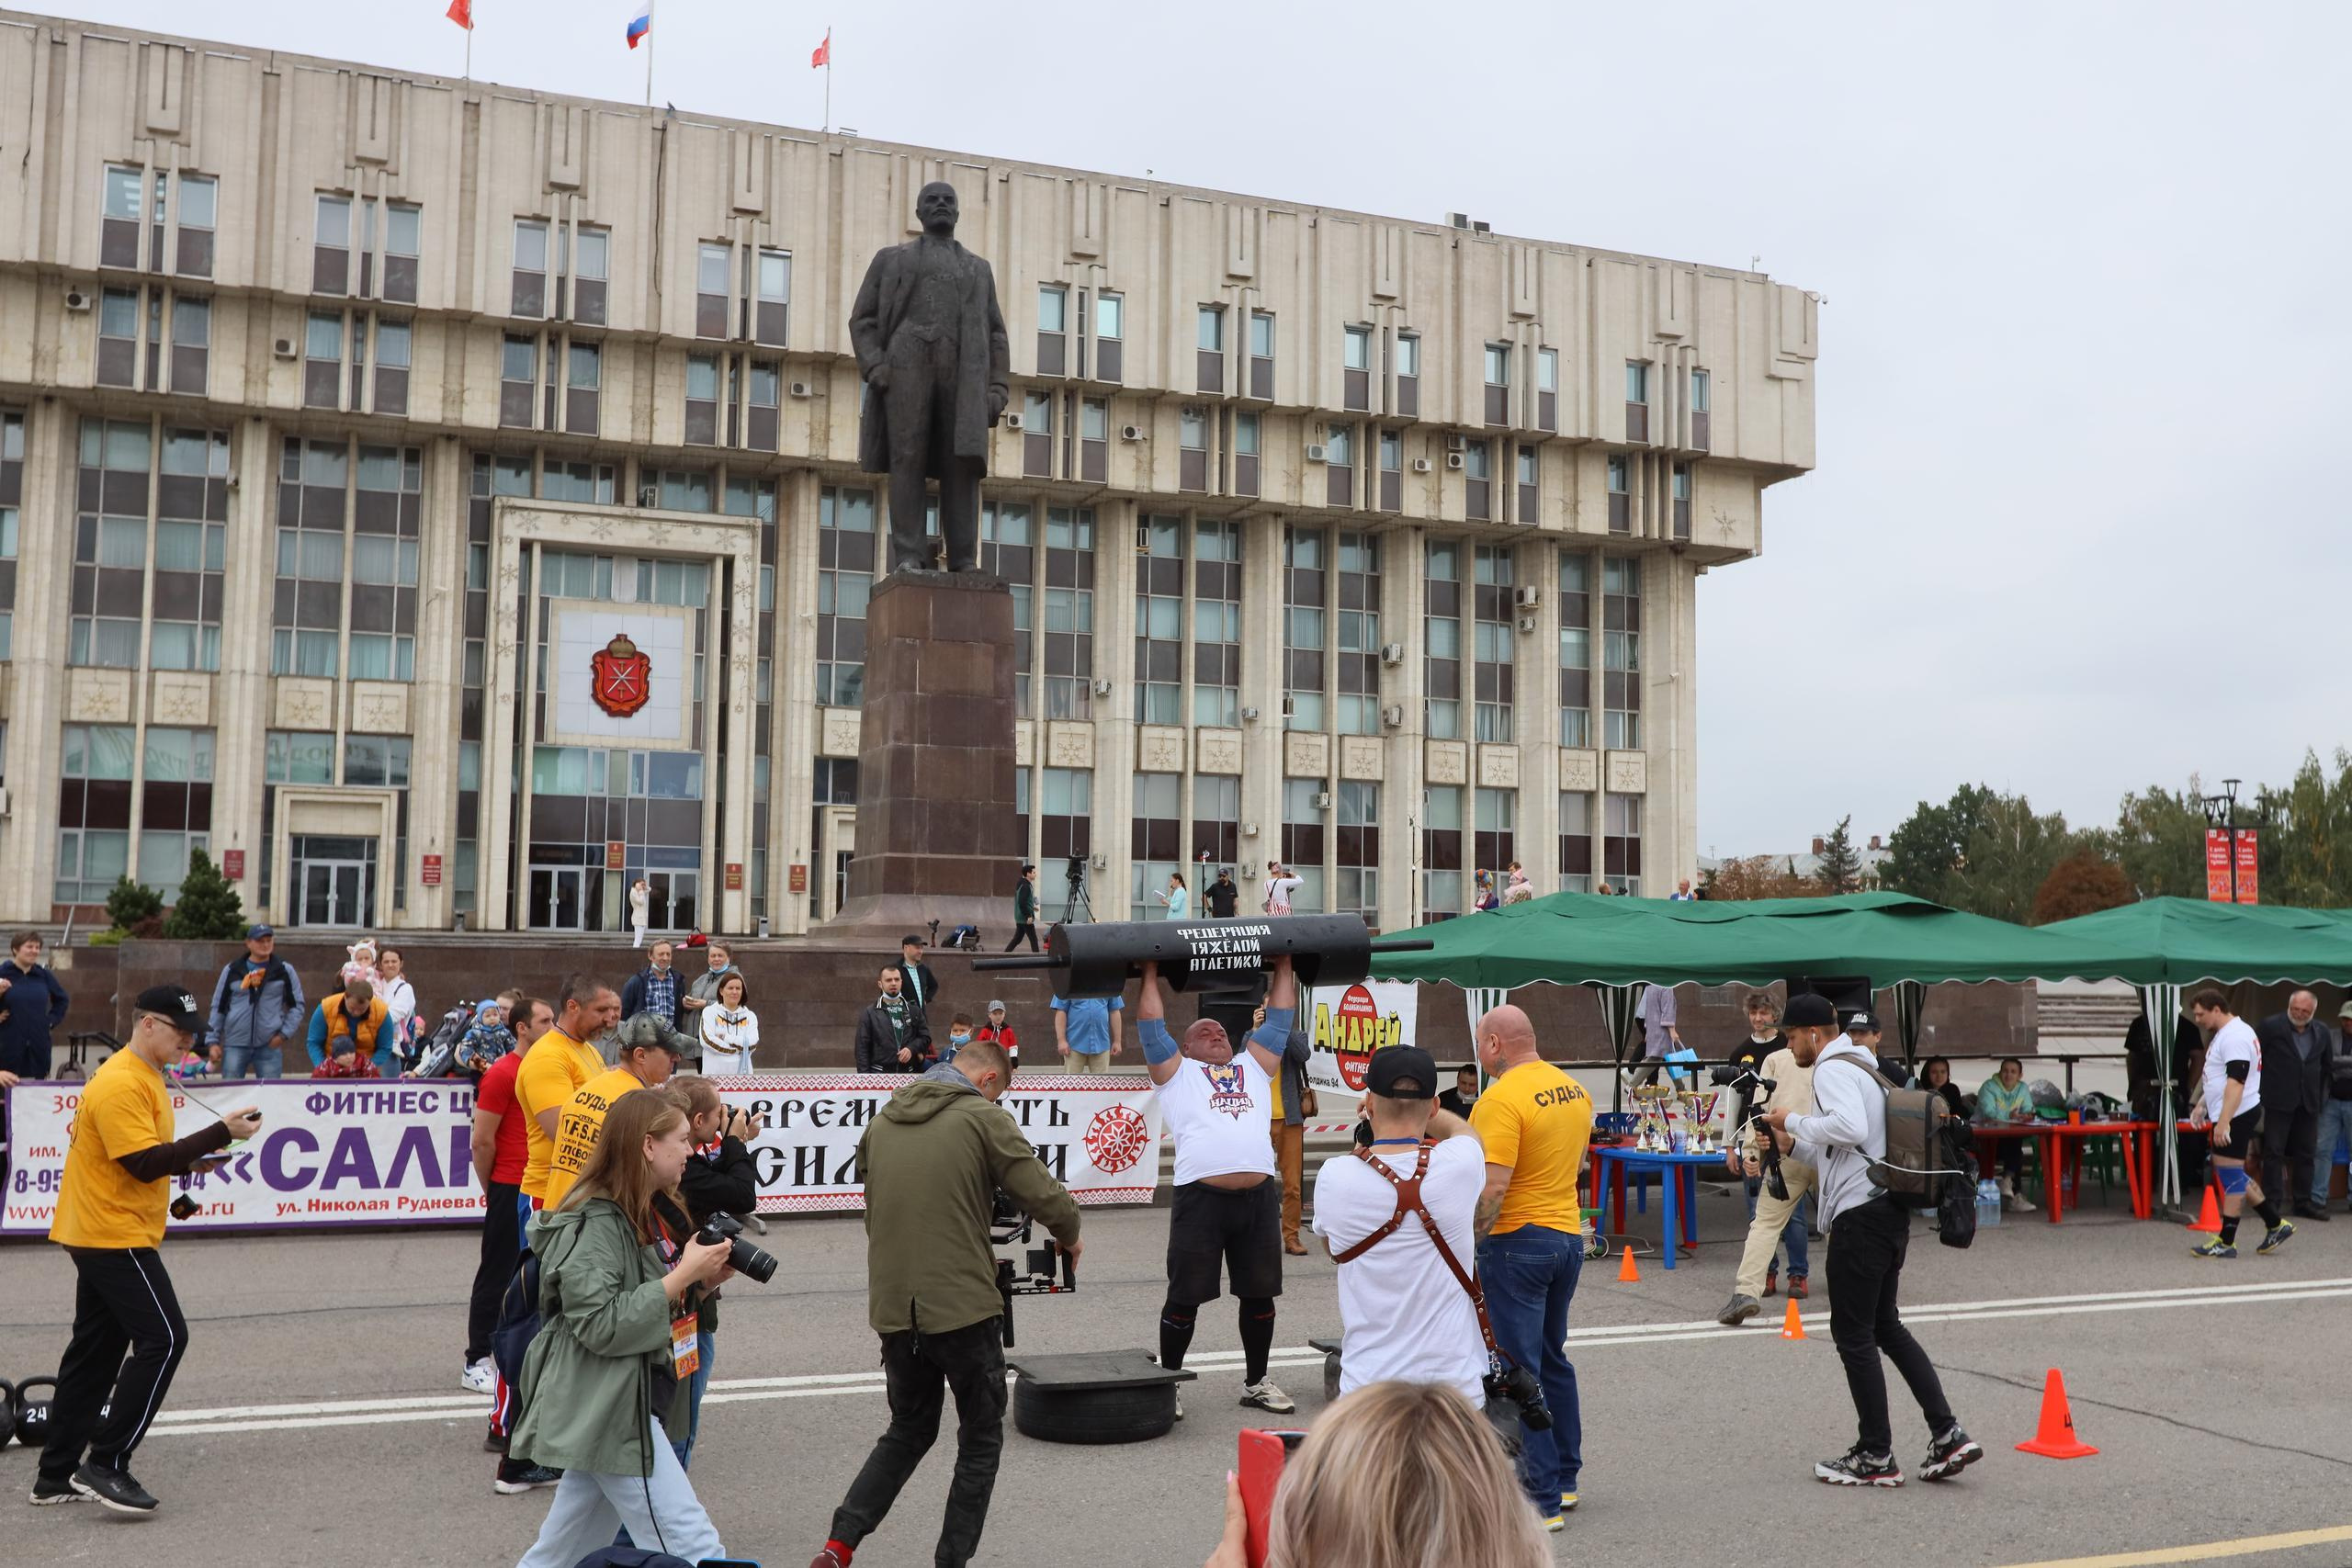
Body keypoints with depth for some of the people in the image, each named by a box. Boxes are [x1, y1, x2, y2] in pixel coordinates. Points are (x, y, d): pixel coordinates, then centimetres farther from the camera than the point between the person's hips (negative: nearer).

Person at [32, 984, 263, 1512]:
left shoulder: (145, 1076, 14)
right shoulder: (121, 1084, -19)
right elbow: (144, 1163, -25)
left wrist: (189, 1159, 6)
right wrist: (222, 1132, -25)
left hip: (100, 1236, 11)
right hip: (115, 1236, -11)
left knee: (96, 1349, 14)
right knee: (162, 1337, -11)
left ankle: (57, 1474, 22)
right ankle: (105, 1464, -6)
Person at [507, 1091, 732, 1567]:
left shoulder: (652, 1212, 11)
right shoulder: (594, 1224, -18)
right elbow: (600, 1325, -24)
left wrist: (705, 1280, 1)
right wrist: (682, 1275, -22)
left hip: (628, 1402, 9)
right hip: (604, 1408, -9)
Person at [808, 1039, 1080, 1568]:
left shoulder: (883, 1121, 9)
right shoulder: (982, 1117, -8)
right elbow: (1044, 1195, -10)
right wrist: (1069, 1237, 10)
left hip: (893, 1308, 6)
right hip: (963, 1308, -6)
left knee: (908, 1430, 22)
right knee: (981, 1439, 13)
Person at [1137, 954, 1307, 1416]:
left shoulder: (1254, 1066, 22)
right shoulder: (1177, 1071, 13)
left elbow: (1280, 1018, 23)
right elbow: (1152, 1026, 9)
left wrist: (1284, 965, 23)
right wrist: (1151, 972, 12)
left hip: (1258, 1196, 4)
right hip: (1201, 1198, -4)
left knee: (1259, 1294, 12)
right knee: (1185, 1299, 3)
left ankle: (1256, 1382, 27)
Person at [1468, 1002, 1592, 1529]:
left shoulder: (1501, 1099, -19)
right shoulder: (1575, 1090, 8)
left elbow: (1493, 1187, -25)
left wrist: (1466, 1243, -17)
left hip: (1517, 1242, -9)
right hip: (1568, 1234, 9)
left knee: (1517, 1369, -1)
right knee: (1552, 1358, 21)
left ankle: (1541, 1500, 2)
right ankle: (1564, 1477, 30)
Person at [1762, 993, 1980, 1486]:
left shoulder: (1833, 1069, -11)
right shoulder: (1862, 1068, 22)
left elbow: (1850, 1128, -30)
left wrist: (1794, 1120, -17)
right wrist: (1792, 1145, 15)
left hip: (1861, 1214, -10)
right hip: (1888, 1209, 10)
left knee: (1853, 1333, -1)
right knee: (1886, 1326, 17)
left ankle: (1875, 1456, 5)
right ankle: (1948, 1434, 12)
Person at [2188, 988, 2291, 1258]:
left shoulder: (2235, 1036, -18)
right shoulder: (2223, 1034, 17)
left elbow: (2236, 1081, -25)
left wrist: (2223, 1122, -29)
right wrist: (2202, 1104, 20)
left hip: (2236, 1116, -11)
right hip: (2228, 1116, 11)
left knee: (2230, 1175, -5)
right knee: (2232, 1175, 14)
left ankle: (2226, 1243, 0)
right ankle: (2276, 1224, 19)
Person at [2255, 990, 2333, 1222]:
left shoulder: (2323, 1032, 7)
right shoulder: (2270, 1026, -7)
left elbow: (2328, 1066, 18)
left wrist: (2320, 1094, 12)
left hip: (2308, 1102, 5)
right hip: (2279, 1100, -5)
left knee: (2306, 1154, 9)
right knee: (2274, 1152, -4)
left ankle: (2303, 1202, 17)